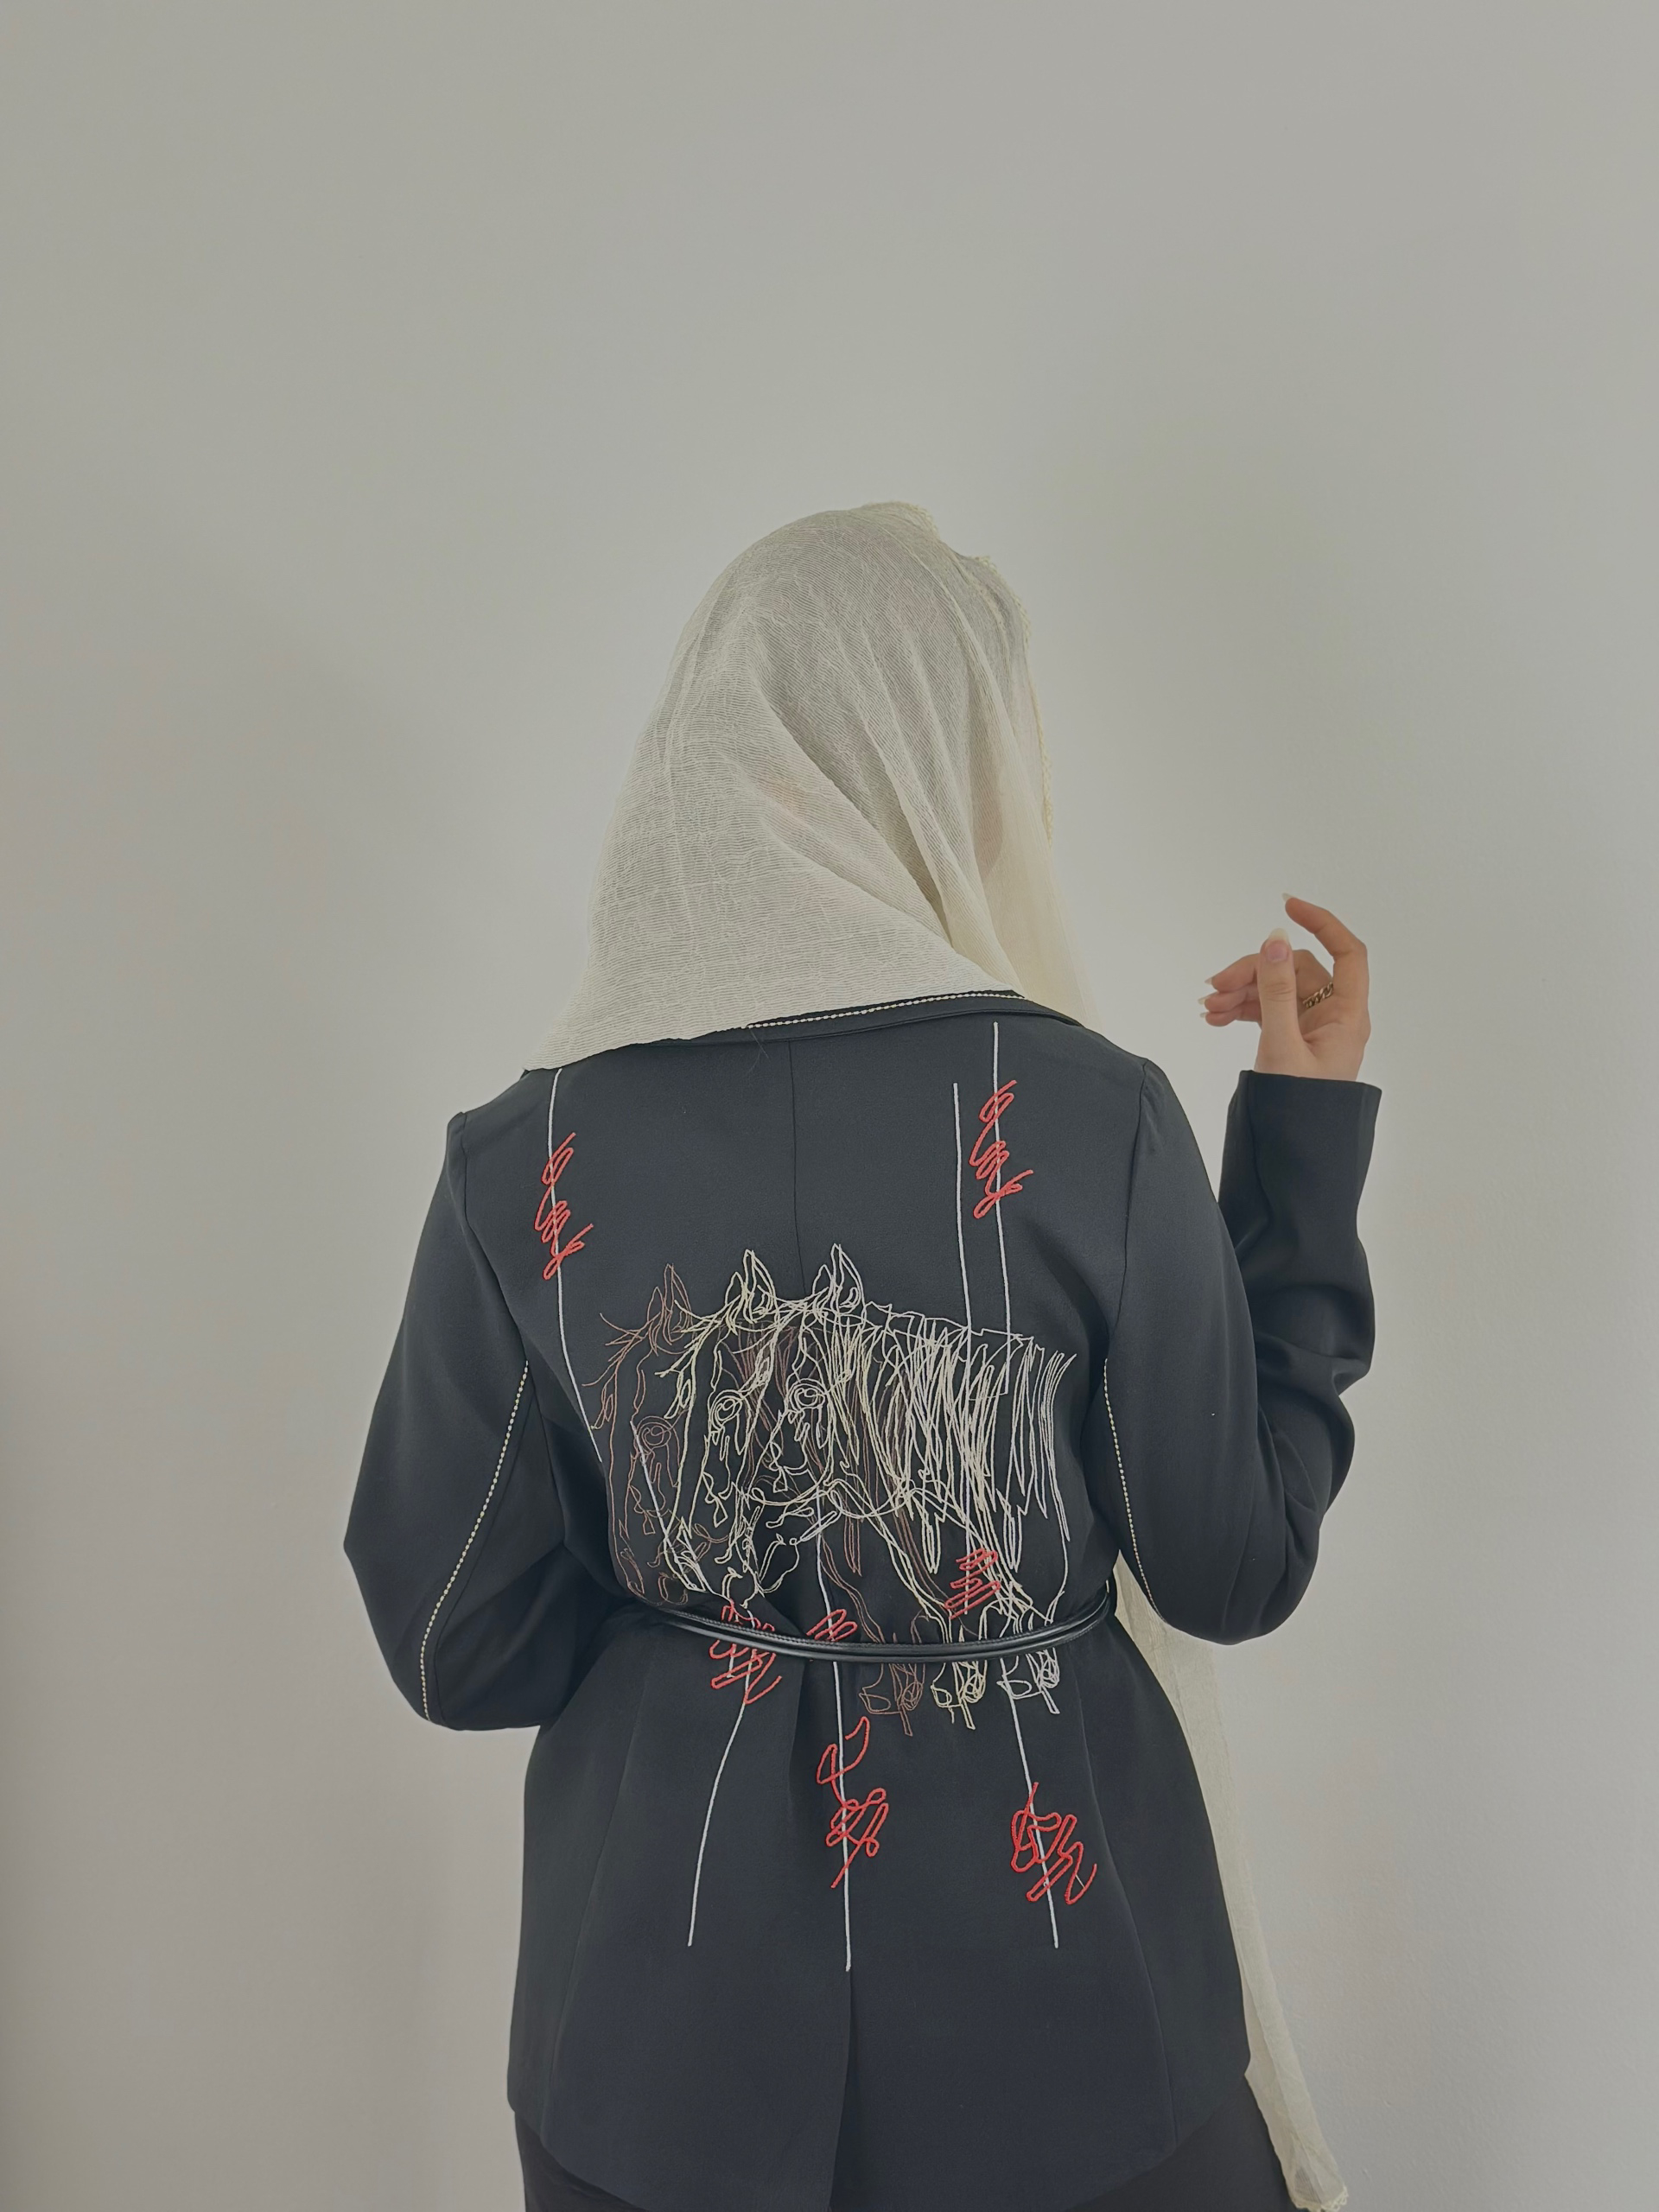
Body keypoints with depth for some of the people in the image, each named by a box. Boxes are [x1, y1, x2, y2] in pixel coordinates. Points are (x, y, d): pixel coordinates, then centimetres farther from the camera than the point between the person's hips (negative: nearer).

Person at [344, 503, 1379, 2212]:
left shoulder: (520, 1163, -14)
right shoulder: (1094, 1120, -20)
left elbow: (457, 1650, -6)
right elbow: (1237, 1573, -8)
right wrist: (1307, 1128, -6)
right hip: (1054, 2011, 0)